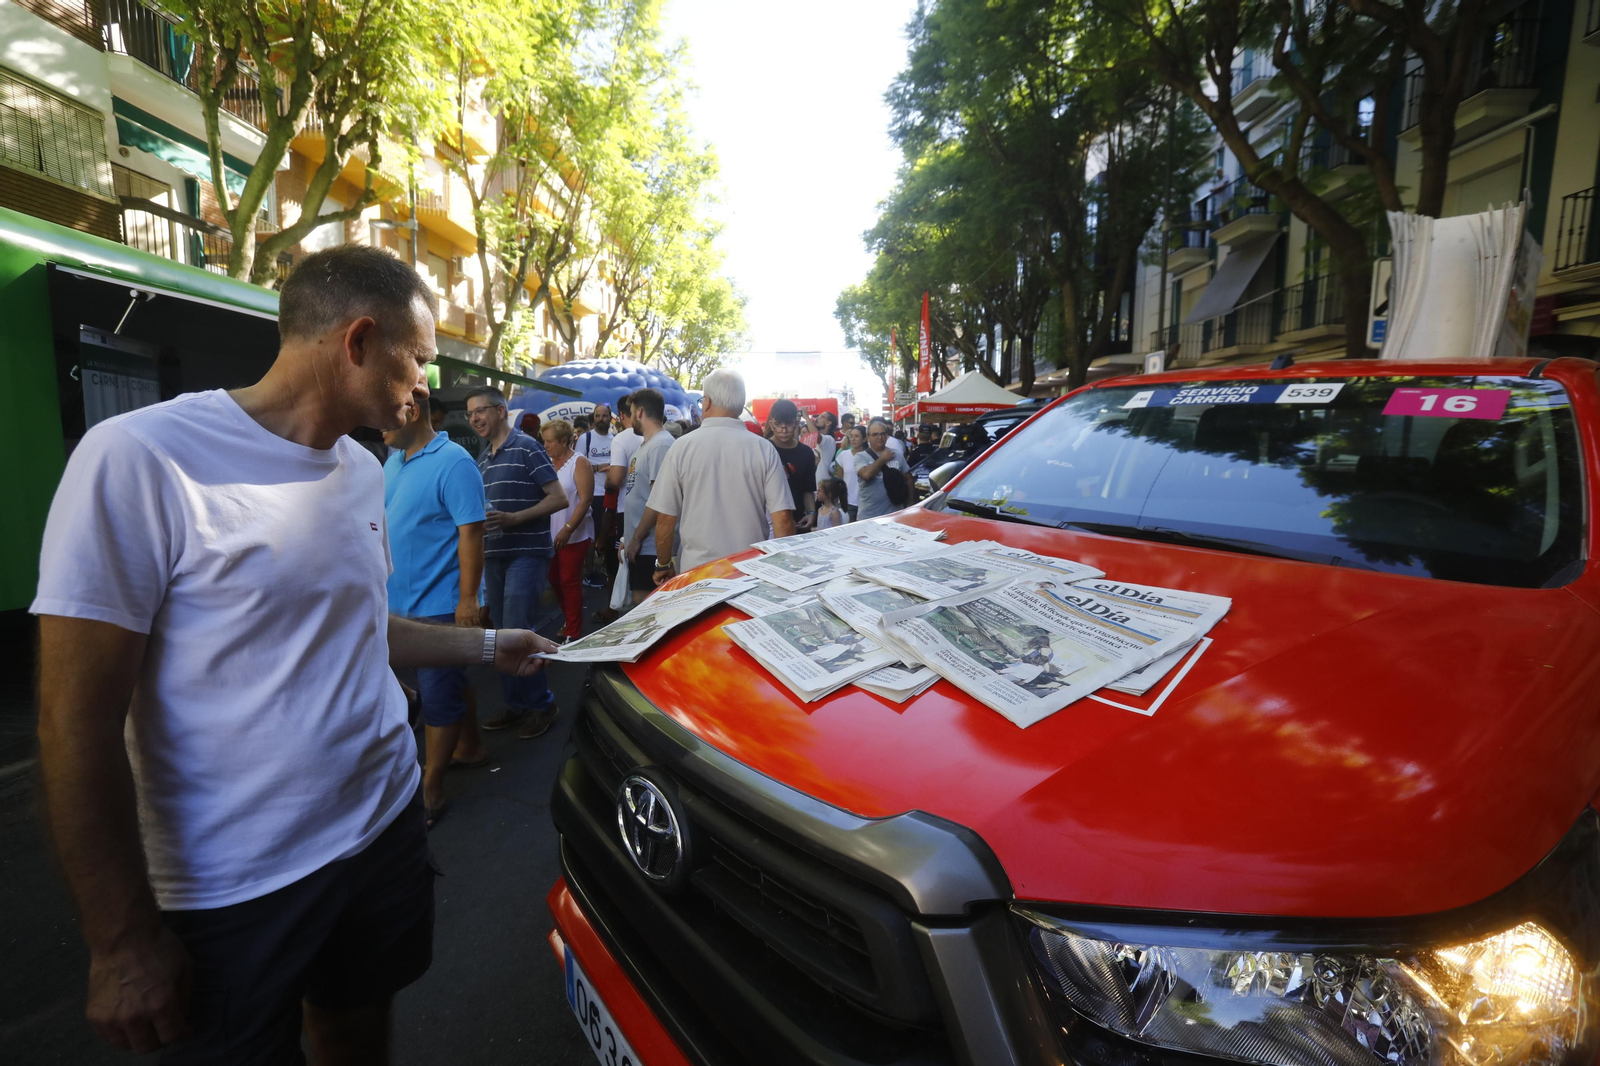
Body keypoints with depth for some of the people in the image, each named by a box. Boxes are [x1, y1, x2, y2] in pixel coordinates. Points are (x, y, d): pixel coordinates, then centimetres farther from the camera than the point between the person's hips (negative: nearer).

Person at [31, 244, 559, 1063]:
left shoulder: (363, 472, 4)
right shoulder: (140, 458, -20)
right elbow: (79, 724, -18)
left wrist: (486, 646, 14)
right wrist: (122, 943, -14)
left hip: (385, 825, 7)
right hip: (236, 890, -6)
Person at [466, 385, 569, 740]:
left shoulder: (527, 448, -7)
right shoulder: (482, 458, 16)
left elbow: (559, 498, -12)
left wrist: (513, 518, -21)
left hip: (527, 553, -8)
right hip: (493, 555, 8)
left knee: (517, 631, -11)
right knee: (501, 633, 10)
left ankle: (542, 703, 5)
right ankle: (516, 703, 22)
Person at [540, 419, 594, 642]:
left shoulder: (579, 462, -8)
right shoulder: (548, 463, 8)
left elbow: (585, 499, -15)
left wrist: (568, 529, -22)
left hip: (574, 535, -6)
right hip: (551, 534, 6)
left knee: (569, 582, -4)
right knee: (555, 580, 12)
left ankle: (573, 633, 6)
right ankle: (571, 621, 30)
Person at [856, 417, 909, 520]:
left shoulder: (896, 455, 6)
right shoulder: (861, 456, -5)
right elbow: (866, 474, -24)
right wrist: (883, 459, -11)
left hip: (895, 514, 3)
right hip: (868, 516, -3)